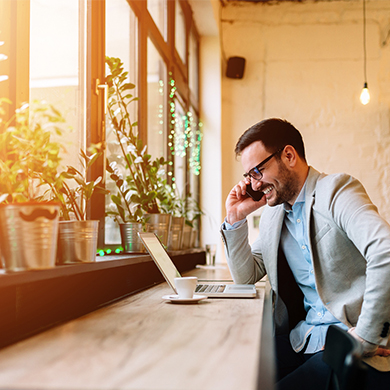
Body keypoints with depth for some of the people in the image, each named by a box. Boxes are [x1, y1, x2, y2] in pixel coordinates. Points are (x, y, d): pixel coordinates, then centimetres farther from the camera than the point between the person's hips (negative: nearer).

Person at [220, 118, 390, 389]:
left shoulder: (336, 190, -10)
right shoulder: (272, 212, 14)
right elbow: (246, 277, 17)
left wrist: (366, 336, -25)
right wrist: (235, 219, 6)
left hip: (351, 339, -6)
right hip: (305, 335, 7)